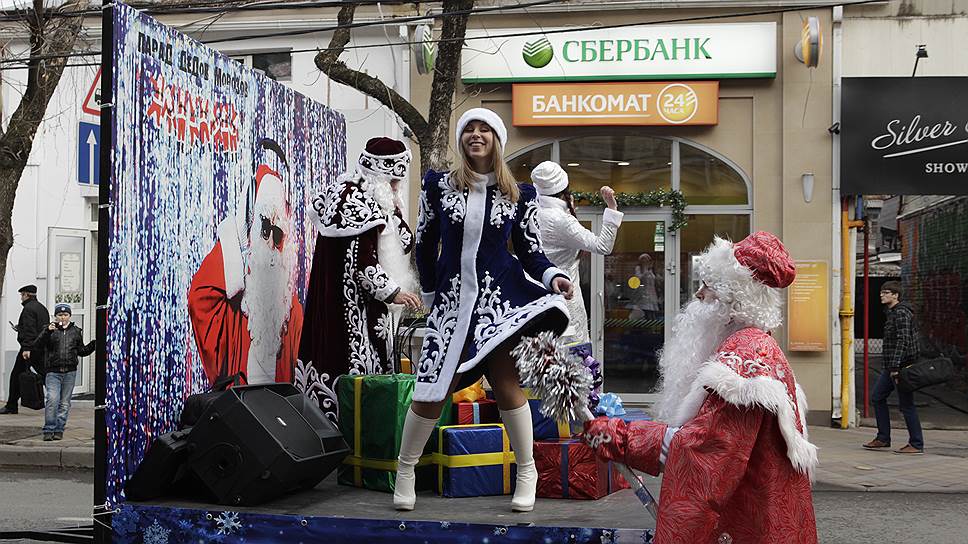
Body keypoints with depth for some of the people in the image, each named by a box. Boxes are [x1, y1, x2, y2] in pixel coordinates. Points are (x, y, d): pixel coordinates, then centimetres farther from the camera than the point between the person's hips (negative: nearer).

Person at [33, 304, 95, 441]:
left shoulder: (76, 331, 12)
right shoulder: (50, 329, 4)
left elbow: (81, 351, 17)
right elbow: (38, 343, -11)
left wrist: (92, 345, -1)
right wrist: (48, 331, -25)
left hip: (70, 372, 3)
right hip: (53, 372, -3)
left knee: (64, 402, 6)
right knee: (52, 399, -15)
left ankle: (59, 430, 13)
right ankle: (49, 430, -8)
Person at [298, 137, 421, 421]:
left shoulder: (371, 198, 17)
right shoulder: (357, 201, -15)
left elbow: (405, 243, 21)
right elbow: (360, 261, -20)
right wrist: (392, 291, -17)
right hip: (352, 309, -11)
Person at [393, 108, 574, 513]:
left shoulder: (518, 194, 5)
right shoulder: (439, 185, 4)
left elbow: (530, 251, 7)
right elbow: (425, 244, 12)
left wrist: (553, 276, -12)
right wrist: (430, 293, 14)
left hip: (500, 295, 0)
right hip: (451, 297, 1)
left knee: (505, 382, -9)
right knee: (433, 391, -2)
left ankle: (526, 471, 9)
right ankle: (405, 467, 19)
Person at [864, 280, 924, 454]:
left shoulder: (901, 314, -14)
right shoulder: (891, 312, 17)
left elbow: (902, 341, -22)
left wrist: (895, 367, -26)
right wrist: (892, 367, 21)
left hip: (902, 366, -10)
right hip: (891, 367, 10)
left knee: (906, 404, -4)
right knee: (877, 398, 11)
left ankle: (917, 445, 4)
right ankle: (883, 439, 17)